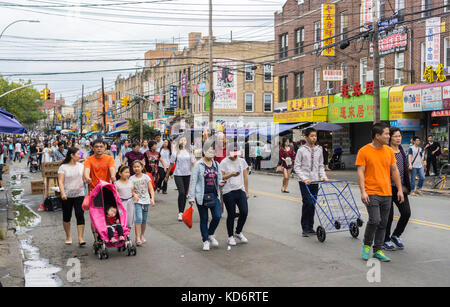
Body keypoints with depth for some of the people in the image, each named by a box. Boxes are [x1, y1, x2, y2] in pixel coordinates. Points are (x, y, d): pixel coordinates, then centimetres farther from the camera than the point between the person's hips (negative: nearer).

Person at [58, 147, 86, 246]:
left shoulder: (81, 166, 8)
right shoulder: (63, 167, -2)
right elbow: (60, 181, -8)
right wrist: (62, 193, -21)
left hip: (79, 194, 2)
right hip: (67, 196, -2)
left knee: (80, 215, -7)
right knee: (66, 216, 8)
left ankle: (80, 238, -5)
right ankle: (68, 236, 25)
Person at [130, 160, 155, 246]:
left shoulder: (146, 177, 0)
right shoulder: (131, 178, 1)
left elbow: (151, 189, -4)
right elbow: (131, 190, -1)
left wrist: (152, 199, -17)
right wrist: (134, 194, -23)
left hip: (146, 201, 2)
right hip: (137, 201, -2)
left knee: (144, 220, 8)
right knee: (139, 218, -17)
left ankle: (142, 236, 28)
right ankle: (138, 238, -14)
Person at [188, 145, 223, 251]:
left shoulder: (216, 164, 9)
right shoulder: (198, 165, -6)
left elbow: (219, 178, 18)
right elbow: (193, 181, -6)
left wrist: (220, 183, -6)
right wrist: (191, 197, -9)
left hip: (214, 195, 4)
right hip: (202, 196, -4)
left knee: (217, 216, -5)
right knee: (204, 219, 6)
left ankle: (210, 234, 21)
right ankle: (205, 240, 20)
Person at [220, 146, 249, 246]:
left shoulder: (242, 161, 8)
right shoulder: (224, 162, -4)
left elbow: (245, 176, 12)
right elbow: (220, 177, -7)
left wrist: (247, 191, 10)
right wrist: (231, 174, -22)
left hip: (240, 191, 4)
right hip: (228, 192, -3)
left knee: (244, 212, -4)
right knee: (231, 215, 2)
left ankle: (238, 232, 19)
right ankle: (230, 236, 19)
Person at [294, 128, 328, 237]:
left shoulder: (319, 150, 10)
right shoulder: (301, 150, -4)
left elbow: (321, 166, 15)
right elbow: (297, 167, -5)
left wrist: (323, 177, 0)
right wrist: (304, 179, -15)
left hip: (315, 181, 5)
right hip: (304, 182, -4)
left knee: (313, 205, 7)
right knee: (307, 203, -11)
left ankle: (310, 227, 17)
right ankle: (305, 228, -2)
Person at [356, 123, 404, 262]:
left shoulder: (389, 151, 8)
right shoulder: (364, 151, -7)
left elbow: (394, 171, 13)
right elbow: (360, 172, -8)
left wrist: (400, 189, 9)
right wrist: (363, 191, -15)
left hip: (387, 193, 5)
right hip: (371, 193, -5)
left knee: (383, 224, 8)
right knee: (375, 220, -14)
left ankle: (377, 250, 20)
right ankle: (366, 245, 11)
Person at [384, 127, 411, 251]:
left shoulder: (402, 151, 12)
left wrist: (406, 186, 17)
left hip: (401, 188, 7)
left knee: (406, 213, 3)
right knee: (388, 216, 1)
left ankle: (396, 235, 24)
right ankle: (385, 240, 19)